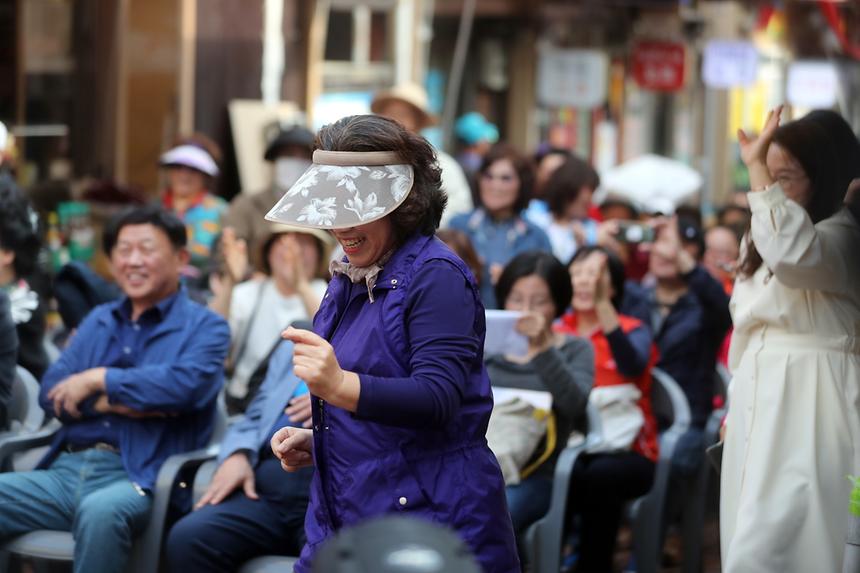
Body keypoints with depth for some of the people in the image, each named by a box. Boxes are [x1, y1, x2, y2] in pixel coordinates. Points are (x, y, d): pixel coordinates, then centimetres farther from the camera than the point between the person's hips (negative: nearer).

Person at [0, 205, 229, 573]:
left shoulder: (204, 328, 8)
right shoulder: (98, 321, 24)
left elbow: (187, 384, -14)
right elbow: (52, 393, 12)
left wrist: (99, 381, -5)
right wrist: (111, 402, -7)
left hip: (138, 477, -5)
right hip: (66, 470, 5)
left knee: (100, 512, -40)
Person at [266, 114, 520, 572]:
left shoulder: (436, 276, -13)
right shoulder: (349, 278, 13)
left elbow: (438, 400, -25)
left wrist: (340, 386, -38)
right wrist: (316, 442, 8)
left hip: (428, 520, -8)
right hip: (343, 518, 8)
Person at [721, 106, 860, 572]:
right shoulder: (762, 238, 18)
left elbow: (793, 254, -36)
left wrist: (757, 168, -32)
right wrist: (736, 407, 22)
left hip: (807, 403, -9)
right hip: (760, 400, 9)